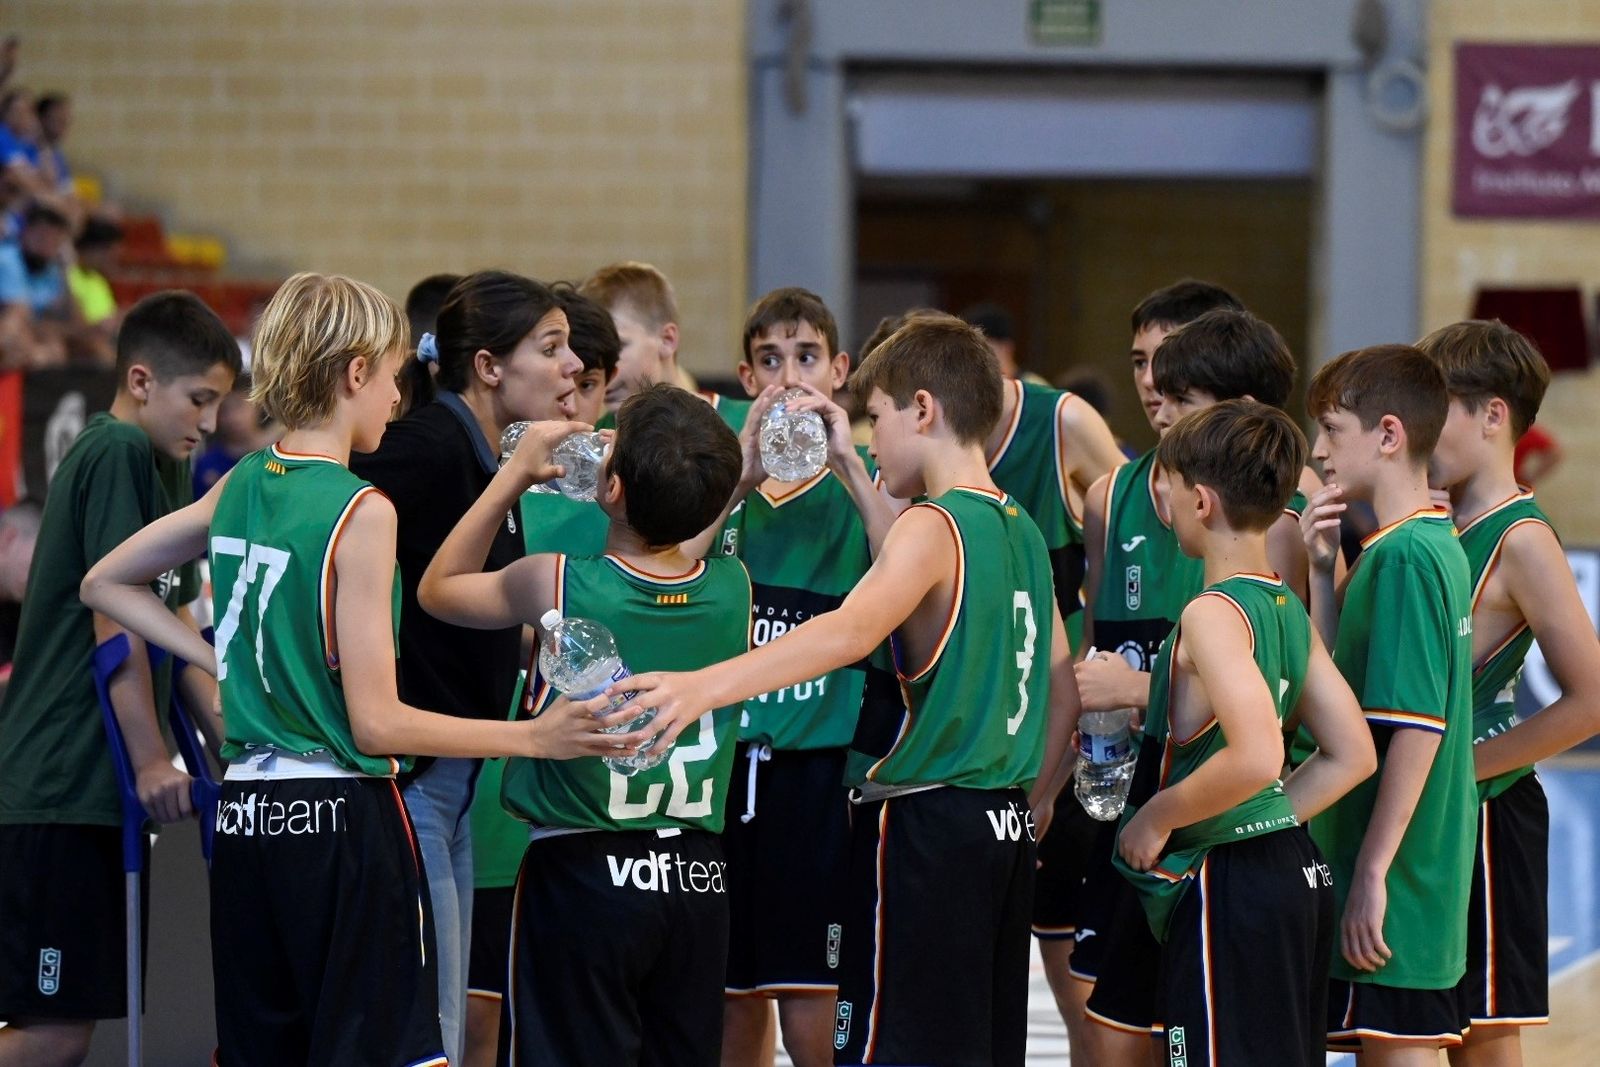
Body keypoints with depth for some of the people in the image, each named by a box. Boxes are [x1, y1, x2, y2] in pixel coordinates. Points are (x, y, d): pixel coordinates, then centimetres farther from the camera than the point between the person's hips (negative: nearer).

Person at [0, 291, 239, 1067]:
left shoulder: (164, 470, 19)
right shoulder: (118, 453, -11)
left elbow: (174, 625, 25)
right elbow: (116, 617, -16)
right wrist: (150, 760, -16)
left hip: (98, 790, 10)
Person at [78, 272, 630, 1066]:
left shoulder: (241, 487, 8)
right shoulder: (360, 511, -13)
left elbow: (104, 584, 23)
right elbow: (376, 723, -15)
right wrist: (536, 737, -15)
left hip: (246, 815, 7)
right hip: (344, 819, -7)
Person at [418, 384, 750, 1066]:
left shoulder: (555, 583, -15)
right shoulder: (733, 587, -5)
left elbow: (438, 588, 5)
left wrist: (516, 473, 6)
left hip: (581, 874, -4)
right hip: (699, 876, 4)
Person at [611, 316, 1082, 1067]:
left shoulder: (932, 527, -13)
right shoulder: (1021, 530, 13)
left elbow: (853, 630, -31)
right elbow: (1062, 688, 17)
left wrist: (708, 685, -42)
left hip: (923, 817, -8)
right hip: (1003, 827, 8)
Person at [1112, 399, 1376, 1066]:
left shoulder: (1212, 615, -16)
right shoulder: (1291, 611, 10)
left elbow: (1256, 756, -28)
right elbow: (1353, 754, 13)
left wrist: (1159, 815, -15)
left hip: (1226, 884, -9)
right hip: (1298, 872, 9)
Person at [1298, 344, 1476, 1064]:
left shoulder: (1405, 556, -17)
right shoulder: (1434, 545, 13)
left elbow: (1417, 728, -22)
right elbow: (1344, 686, 17)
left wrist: (1373, 874, -21)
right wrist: (1323, 570, 7)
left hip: (1391, 892, -10)